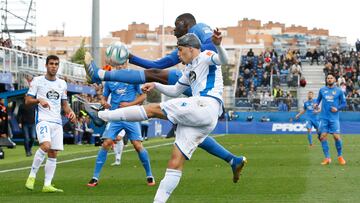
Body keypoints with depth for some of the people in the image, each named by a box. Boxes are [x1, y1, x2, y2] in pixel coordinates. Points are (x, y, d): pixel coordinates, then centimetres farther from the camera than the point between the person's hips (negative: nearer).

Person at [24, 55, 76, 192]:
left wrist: (70, 112, 2)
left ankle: (47, 185, 4)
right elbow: (27, 101, 1)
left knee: (53, 154, 1)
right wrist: (39, 100, -17)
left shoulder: (62, 83, 16)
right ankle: (32, 175, -12)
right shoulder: (37, 81, 2)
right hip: (43, 119, -5)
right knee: (45, 145, -27)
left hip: (57, 122, 5)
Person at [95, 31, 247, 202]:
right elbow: (175, 91, 42)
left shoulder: (205, 57, 5)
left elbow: (222, 60, -17)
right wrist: (155, 85, 28)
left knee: (153, 109, -6)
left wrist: (218, 45, -38)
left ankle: (106, 115, -2)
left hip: (205, 106, -9)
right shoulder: (189, 69, 32)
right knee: (176, 162, 2)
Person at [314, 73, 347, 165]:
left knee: (336, 136, -8)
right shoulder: (322, 90, 8)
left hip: (334, 117, -2)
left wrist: (337, 108, -11)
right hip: (324, 117, 2)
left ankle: (340, 156, 11)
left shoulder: (339, 91, 2)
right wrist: (316, 104, -3)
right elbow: (318, 99, 18)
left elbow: (344, 103, 6)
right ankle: (327, 158, 4)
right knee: (323, 137, -4)